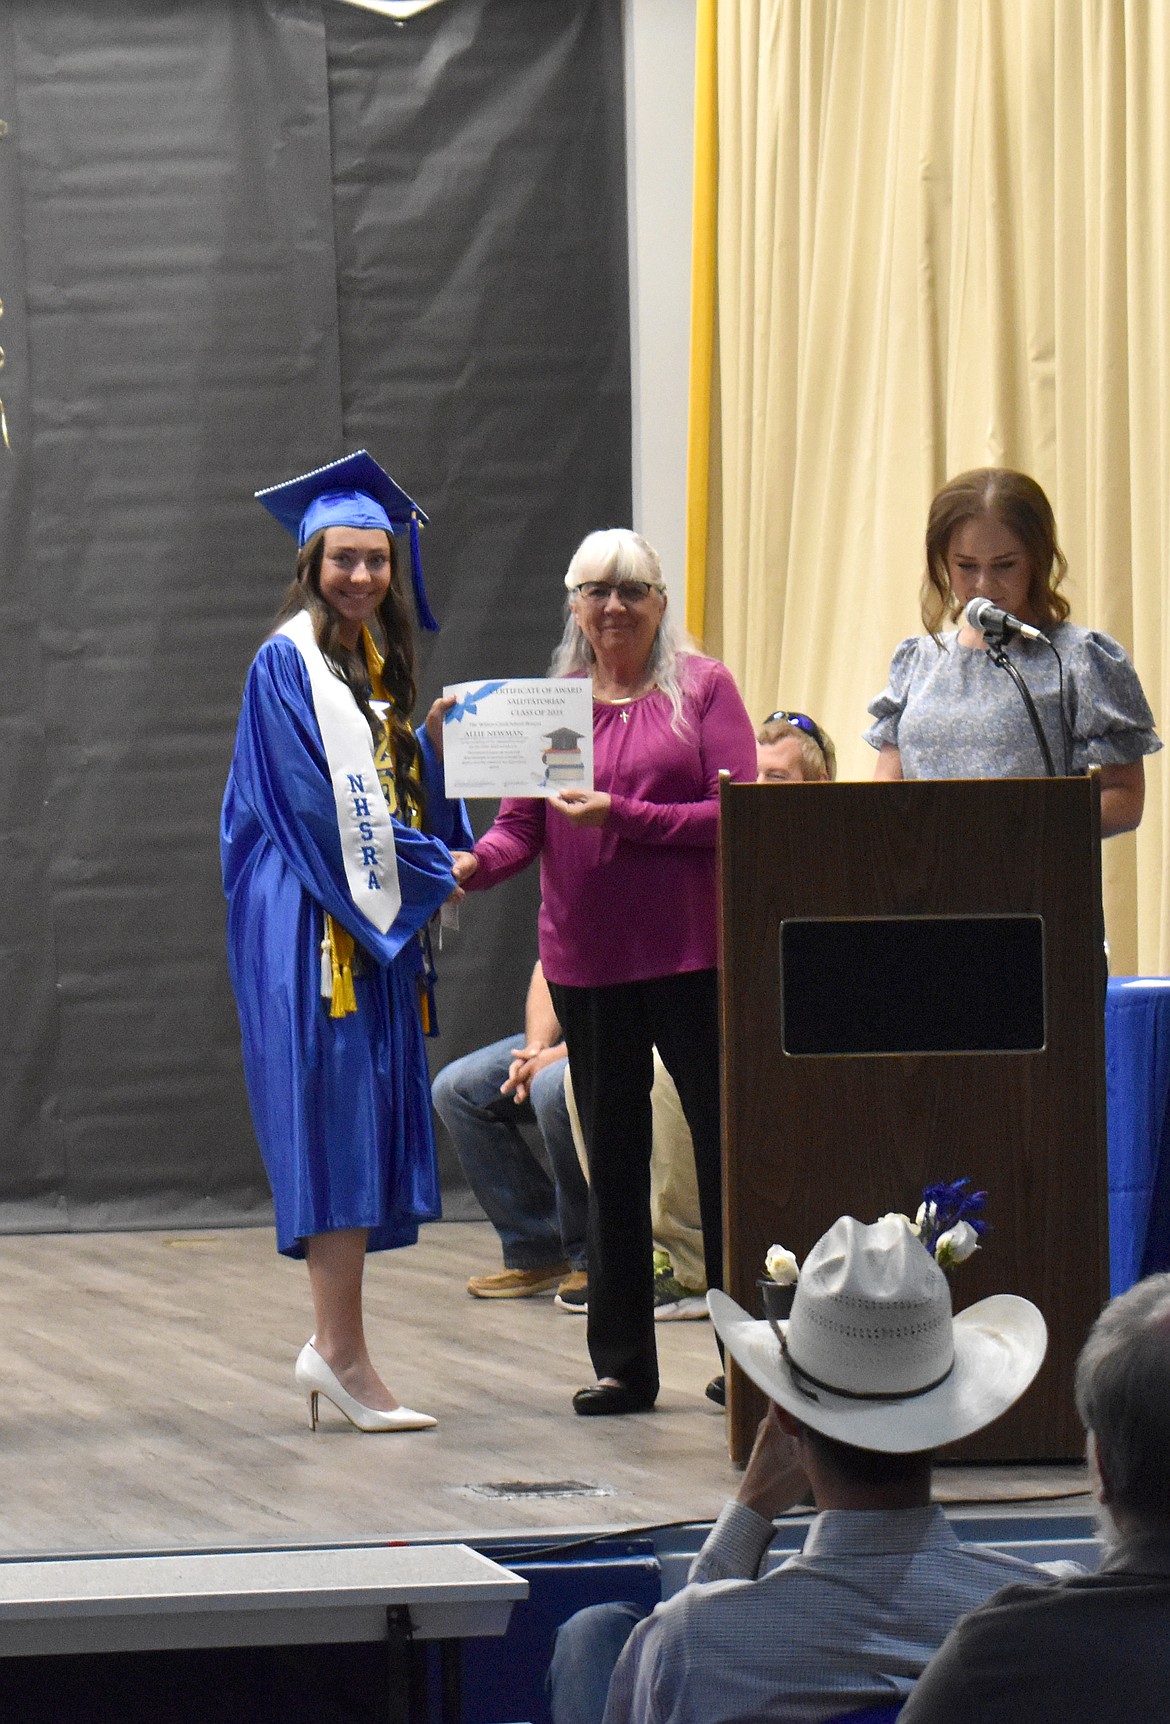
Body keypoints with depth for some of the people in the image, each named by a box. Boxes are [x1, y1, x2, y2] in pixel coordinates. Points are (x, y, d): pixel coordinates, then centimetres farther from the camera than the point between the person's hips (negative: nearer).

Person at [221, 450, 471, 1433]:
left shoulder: (379, 665, 17)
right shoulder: (288, 664, -9)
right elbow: (313, 808, -16)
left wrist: (436, 739, -3)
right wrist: (431, 870, -12)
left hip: (376, 924, 8)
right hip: (311, 927, -8)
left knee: (368, 1125, 7)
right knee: (336, 1122, -11)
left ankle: (335, 1349, 12)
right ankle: (344, 1353, -12)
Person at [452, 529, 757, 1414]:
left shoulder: (703, 687, 0)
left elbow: (735, 815, -8)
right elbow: (520, 826, 5)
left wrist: (622, 818, -17)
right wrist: (471, 864, -16)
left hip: (694, 954, -3)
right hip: (587, 959, 3)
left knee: (726, 1143, -1)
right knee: (613, 1158, 7)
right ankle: (623, 1364, 13)